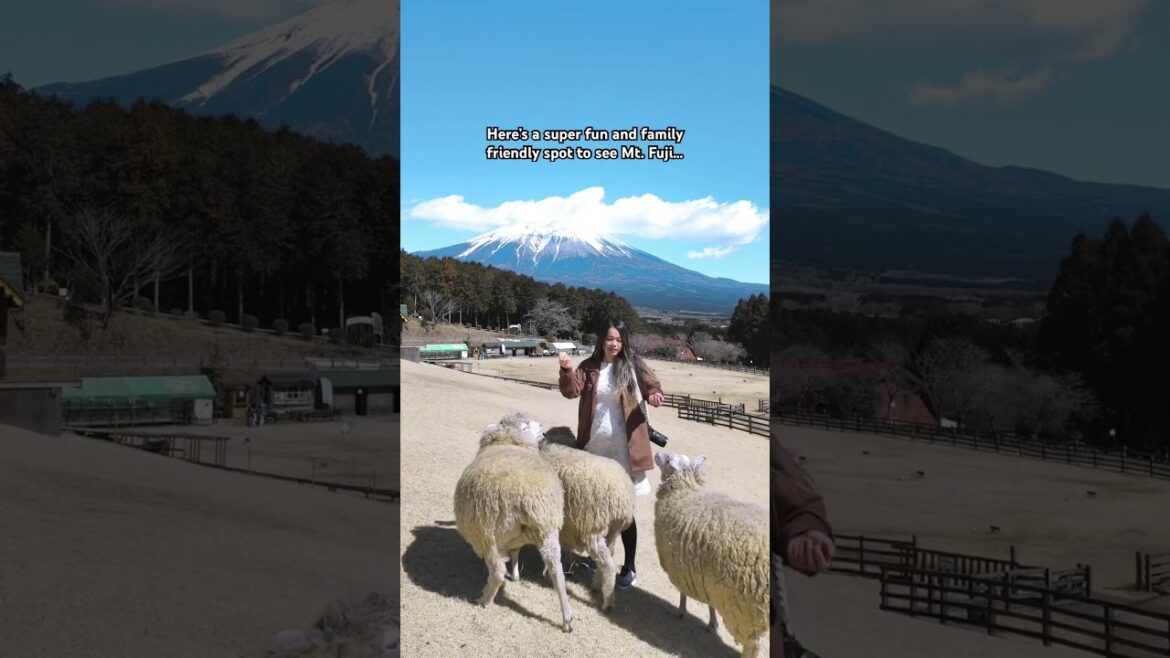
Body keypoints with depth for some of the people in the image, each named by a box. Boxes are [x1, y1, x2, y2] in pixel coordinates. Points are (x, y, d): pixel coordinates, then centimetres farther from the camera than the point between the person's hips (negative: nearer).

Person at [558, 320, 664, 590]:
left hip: (623, 447, -3)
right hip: (594, 445, 3)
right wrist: (567, 370, -24)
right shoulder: (589, 367, 4)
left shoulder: (633, 366, -3)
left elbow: (653, 386, 2)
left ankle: (629, 568, 5)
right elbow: (571, 391, -5)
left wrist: (654, 396, -21)